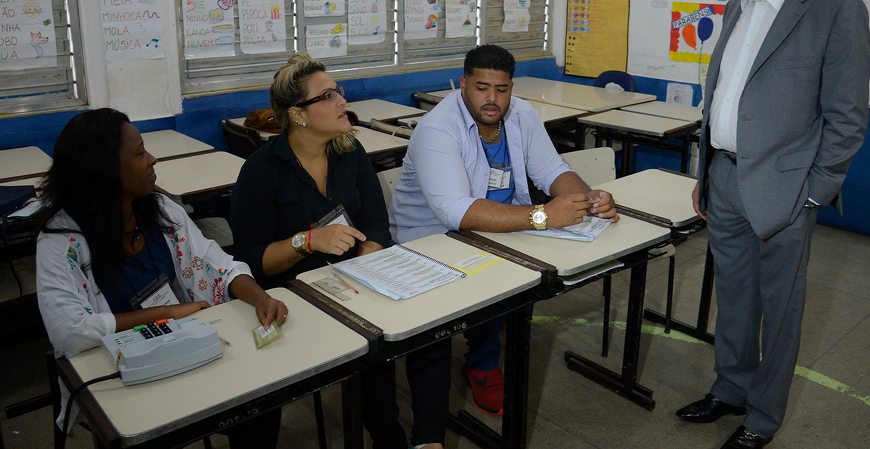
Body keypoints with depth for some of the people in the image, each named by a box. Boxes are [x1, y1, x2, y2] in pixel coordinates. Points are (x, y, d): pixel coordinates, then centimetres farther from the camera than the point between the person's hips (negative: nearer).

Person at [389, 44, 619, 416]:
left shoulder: (522, 116, -2)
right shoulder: (437, 130, -25)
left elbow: (552, 170, -1)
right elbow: (457, 212, -38)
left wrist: (588, 197, -24)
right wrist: (542, 216, -45)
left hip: (501, 225, 7)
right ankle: (482, 366, -4)